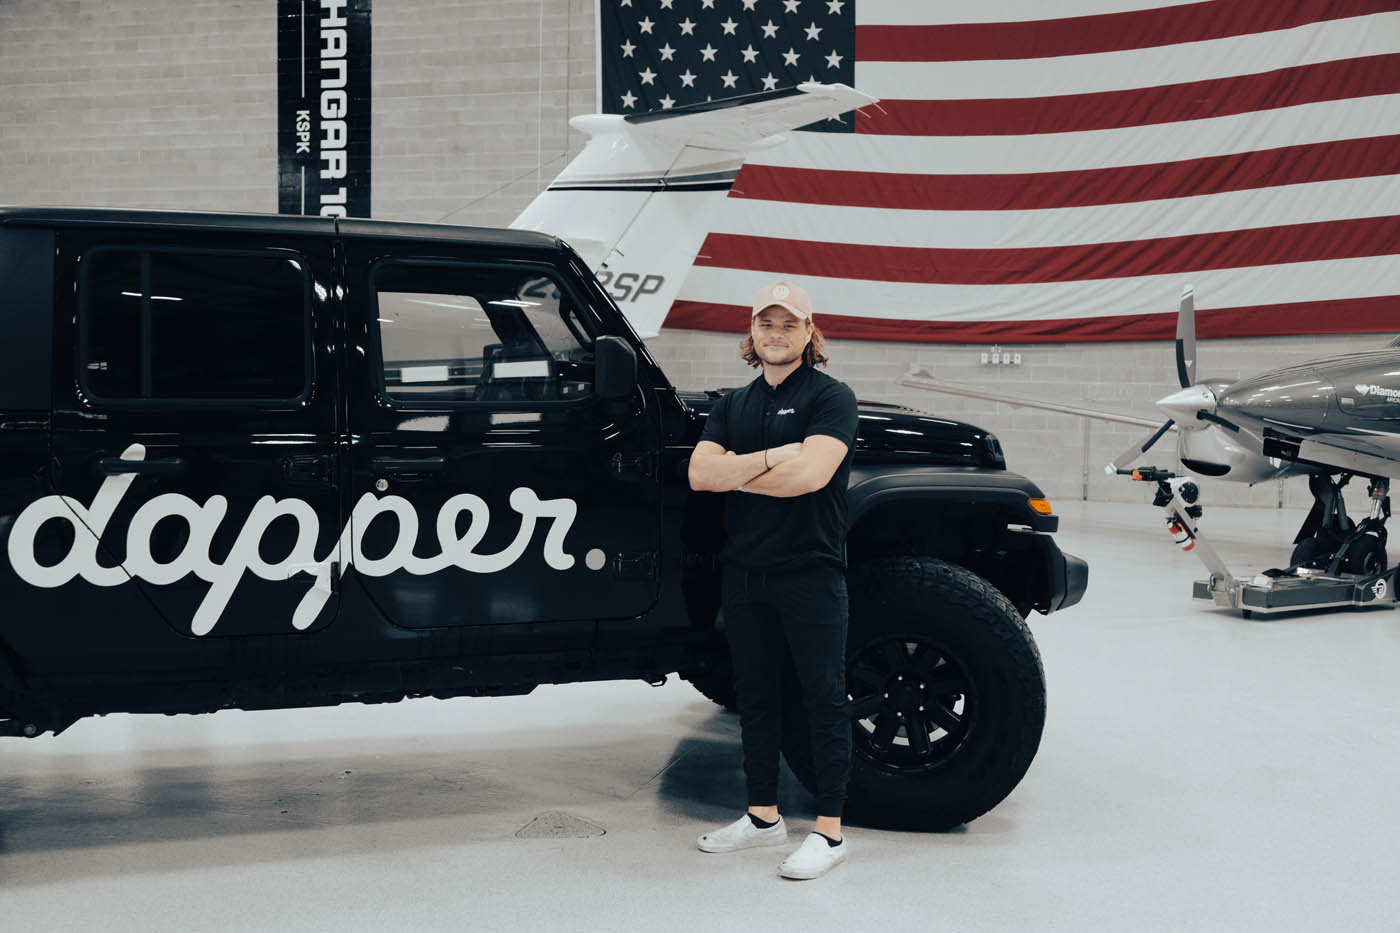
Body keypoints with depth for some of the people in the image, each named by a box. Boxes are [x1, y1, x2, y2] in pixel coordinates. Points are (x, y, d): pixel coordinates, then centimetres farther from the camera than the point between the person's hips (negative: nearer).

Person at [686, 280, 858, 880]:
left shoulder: (831, 397, -3)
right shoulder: (731, 407, 14)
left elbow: (812, 473, -19)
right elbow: (699, 474, -2)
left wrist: (735, 471, -7)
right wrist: (773, 458, -14)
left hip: (810, 571, -6)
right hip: (744, 571, 6)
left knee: (824, 696, 0)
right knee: (755, 695, 13)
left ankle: (829, 831, 6)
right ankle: (763, 816, 25)